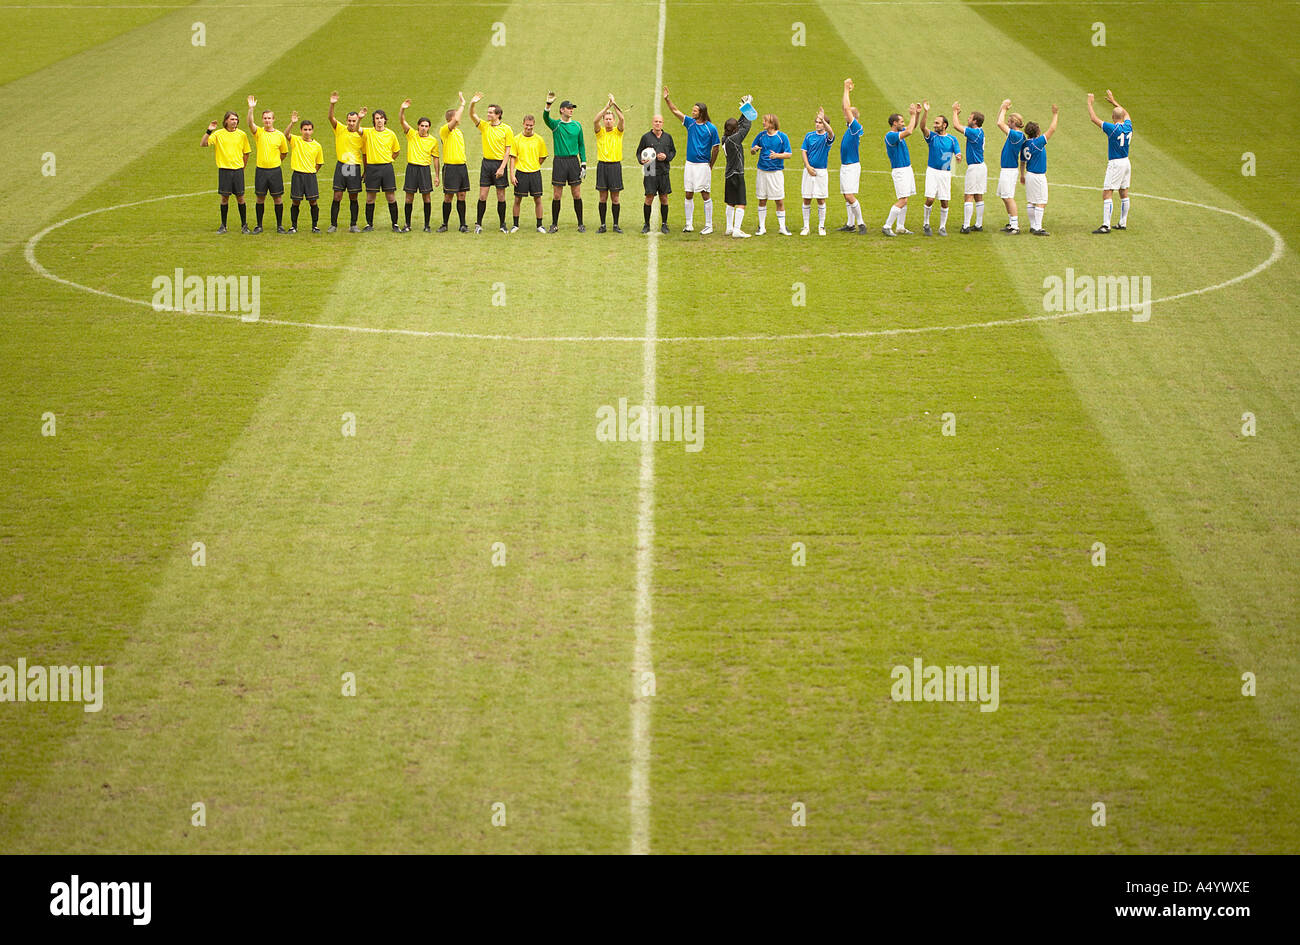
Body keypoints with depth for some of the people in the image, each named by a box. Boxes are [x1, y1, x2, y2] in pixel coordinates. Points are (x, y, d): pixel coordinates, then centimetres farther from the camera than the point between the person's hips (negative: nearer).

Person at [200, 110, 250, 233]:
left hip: (238, 169, 1)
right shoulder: (218, 134, -1)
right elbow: (202, 144, -7)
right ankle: (223, 225, 12)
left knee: (240, 197, 2)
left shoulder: (242, 135, 4)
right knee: (225, 198, 2)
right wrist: (209, 131, -18)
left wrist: (243, 167, 8)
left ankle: (244, 225, 11)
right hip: (224, 170, -1)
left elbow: (246, 153, 13)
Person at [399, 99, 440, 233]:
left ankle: (427, 225, 8)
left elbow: (435, 158, 9)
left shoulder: (433, 140, 5)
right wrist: (402, 109, -27)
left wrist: (436, 175, 6)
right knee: (409, 197, 1)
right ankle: (407, 225, 8)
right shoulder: (411, 134, 3)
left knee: (427, 197, -1)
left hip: (425, 168, 0)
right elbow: (402, 121, -8)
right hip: (412, 167, 0)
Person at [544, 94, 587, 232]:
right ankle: (554, 224, 11)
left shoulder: (577, 125, 9)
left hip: (574, 161, 2)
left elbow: (581, 145, 12)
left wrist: (584, 164, 5)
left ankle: (580, 224, 11)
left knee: (577, 194, 3)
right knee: (557, 195, 1)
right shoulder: (555, 125, 2)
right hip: (559, 161, -2)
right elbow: (546, 118, -20)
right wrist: (548, 105, -38)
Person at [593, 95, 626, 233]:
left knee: (615, 197, 2)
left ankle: (616, 224, 9)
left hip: (615, 165, 0)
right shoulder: (600, 131, 5)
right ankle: (602, 225, 7)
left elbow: (621, 119, -14)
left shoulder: (618, 131, 4)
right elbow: (595, 120, -15)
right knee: (603, 197, 3)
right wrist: (607, 106, -20)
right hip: (602, 165, 0)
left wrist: (614, 104, -20)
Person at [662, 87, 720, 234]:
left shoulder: (711, 128, -6)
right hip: (690, 164, 5)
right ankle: (689, 225, 14)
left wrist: (710, 166, -1)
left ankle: (709, 226, 2)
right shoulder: (690, 122, 7)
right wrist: (667, 99, -3)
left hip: (703, 165, -5)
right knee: (688, 195, 7)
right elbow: (675, 111, 9)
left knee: (705, 194, -3)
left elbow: (716, 148, -2)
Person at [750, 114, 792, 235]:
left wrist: (777, 155, -21)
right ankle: (762, 227, 14)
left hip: (776, 172, -3)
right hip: (762, 171, 3)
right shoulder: (761, 135, 5)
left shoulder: (782, 137, -4)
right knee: (762, 200, 7)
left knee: (780, 201, -1)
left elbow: (789, 154, -4)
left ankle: (782, 227, 8)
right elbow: (752, 150, 14)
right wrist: (754, 149, -10)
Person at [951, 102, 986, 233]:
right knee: (979, 197, 11)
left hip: (974, 167, -9)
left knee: (969, 196, -8)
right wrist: (957, 113, 19)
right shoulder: (979, 131, 10)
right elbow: (959, 126, 24)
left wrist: (955, 111, -2)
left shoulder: (974, 132, -17)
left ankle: (966, 226, -9)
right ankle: (979, 225, 14)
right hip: (981, 166, 9)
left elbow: (957, 126, -15)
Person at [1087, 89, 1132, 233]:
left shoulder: (1113, 128, -17)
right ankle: (1123, 223, 21)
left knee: (1107, 193, -9)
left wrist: (1089, 103, 0)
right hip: (1126, 163, 8)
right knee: (1124, 193, 15)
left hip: (1115, 164, -8)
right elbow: (1126, 113, 26)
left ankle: (1106, 225, -16)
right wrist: (1113, 101, 33)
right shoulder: (1128, 127, 2)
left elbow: (1094, 119, -12)